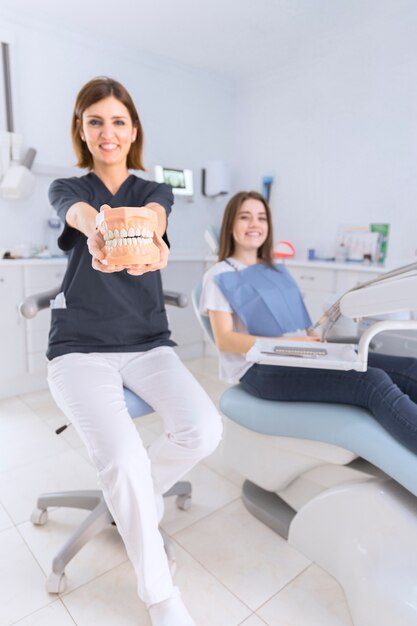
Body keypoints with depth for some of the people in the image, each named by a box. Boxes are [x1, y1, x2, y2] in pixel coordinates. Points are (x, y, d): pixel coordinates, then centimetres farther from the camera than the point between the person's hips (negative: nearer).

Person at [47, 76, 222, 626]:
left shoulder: (156, 191, 11)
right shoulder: (66, 188, 7)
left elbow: (153, 215, -16)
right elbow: (80, 214, -20)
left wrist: (150, 239, -43)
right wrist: (97, 235, -46)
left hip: (147, 343, 2)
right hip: (80, 347, -1)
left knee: (204, 431, -22)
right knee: (123, 458, -25)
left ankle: (131, 499, 12)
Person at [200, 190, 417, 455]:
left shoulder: (279, 271, 23)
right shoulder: (219, 276, 4)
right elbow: (225, 340, -7)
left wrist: (318, 340, -1)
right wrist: (285, 343, -19)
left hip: (305, 356, 7)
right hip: (262, 368, -6)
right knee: (374, 382, -30)